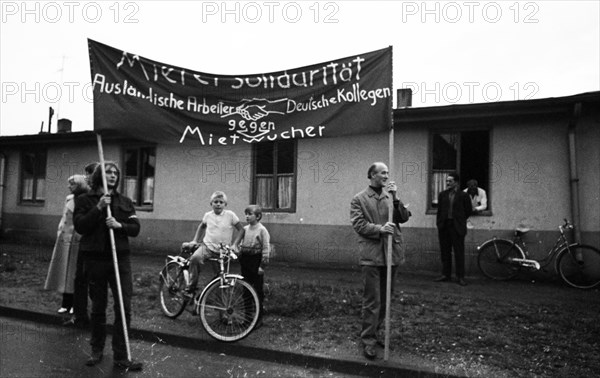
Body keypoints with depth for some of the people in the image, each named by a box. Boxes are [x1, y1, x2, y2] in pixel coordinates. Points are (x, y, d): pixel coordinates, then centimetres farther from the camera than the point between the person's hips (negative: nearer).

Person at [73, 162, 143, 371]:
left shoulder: (125, 201, 8)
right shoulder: (84, 200, 3)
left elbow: (136, 228, 4)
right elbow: (80, 226, -9)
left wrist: (120, 225, -15)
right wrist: (98, 207, -17)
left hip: (120, 258, 1)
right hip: (95, 259, -1)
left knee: (124, 308, -3)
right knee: (98, 308, 12)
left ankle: (121, 356, 8)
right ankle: (97, 351, 30)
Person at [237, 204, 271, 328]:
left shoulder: (262, 230, -10)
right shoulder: (245, 229, 7)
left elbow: (266, 247, -12)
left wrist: (262, 264, -14)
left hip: (256, 260, -6)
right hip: (244, 260, 6)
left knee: (258, 290, 1)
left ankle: (259, 318, 11)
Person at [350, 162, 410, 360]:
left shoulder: (391, 195, 12)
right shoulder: (359, 199, 0)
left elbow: (404, 218, 4)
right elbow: (358, 224, -8)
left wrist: (396, 198, -9)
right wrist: (379, 229, -19)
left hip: (391, 254, 5)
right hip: (371, 255, -5)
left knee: (385, 299, 15)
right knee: (372, 301, -2)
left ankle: (373, 332, 31)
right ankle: (368, 341, 8)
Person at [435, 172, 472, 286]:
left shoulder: (463, 195, 0)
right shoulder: (442, 194, 11)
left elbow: (468, 210, 8)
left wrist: (460, 220, 12)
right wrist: (439, 223, 7)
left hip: (457, 227, -4)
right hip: (444, 226, 4)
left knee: (459, 253, -2)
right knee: (445, 252, 8)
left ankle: (460, 277, 4)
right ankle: (446, 274, 16)